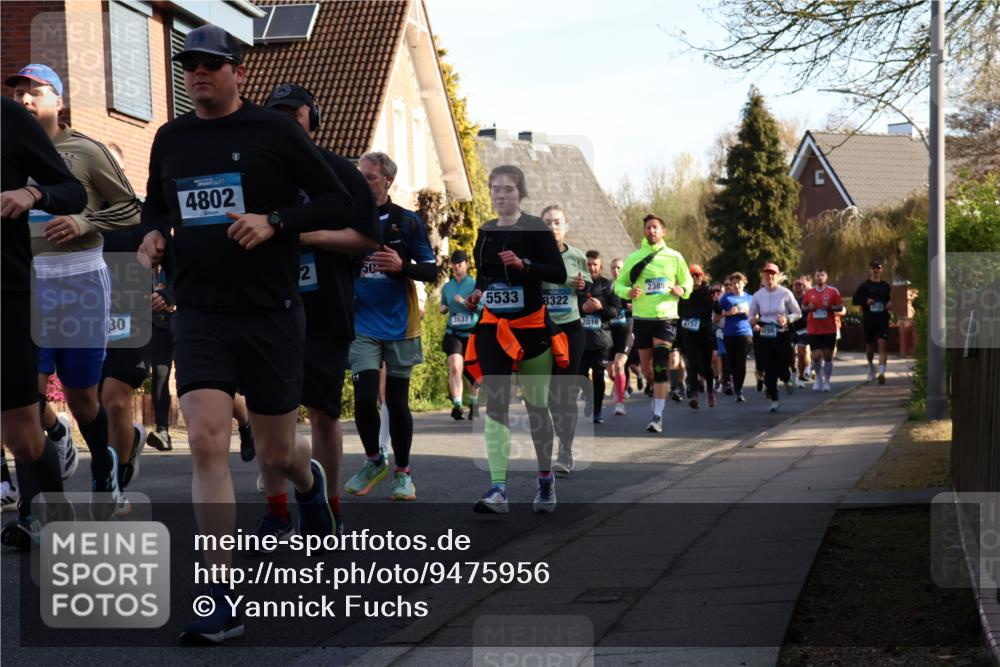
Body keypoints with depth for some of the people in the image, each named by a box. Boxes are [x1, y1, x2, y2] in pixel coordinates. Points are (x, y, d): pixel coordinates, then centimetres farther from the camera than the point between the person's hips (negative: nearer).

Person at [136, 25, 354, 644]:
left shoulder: (275, 130, -3)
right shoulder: (171, 138, 9)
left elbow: (340, 204, -3)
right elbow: (156, 205, 24)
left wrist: (275, 221, -17)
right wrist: (153, 235, 2)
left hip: (270, 314, -2)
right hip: (200, 316, 2)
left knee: (277, 451, 9)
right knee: (206, 441, -14)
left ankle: (310, 481, 49)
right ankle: (224, 603, -10)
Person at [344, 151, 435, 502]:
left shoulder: (408, 221, 0)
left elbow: (431, 270, -1)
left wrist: (402, 267, -18)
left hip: (400, 326, -1)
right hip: (362, 325, 1)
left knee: (397, 401, 4)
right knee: (364, 398, -9)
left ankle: (402, 472, 18)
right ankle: (374, 460, 15)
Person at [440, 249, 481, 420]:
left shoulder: (474, 285, -3)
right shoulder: (447, 287, 8)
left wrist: (464, 302, -22)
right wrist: (443, 308, 1)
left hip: (472, 333, -1)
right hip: (453, 333, 1)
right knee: (455, 367, -20)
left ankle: (474, 402, 31)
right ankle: (457, 404, -24)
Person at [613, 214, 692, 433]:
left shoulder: (674, 257, 4)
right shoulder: (634, 258, 6)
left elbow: (688, 281, 14)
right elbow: (618, 284, 9)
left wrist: (682, 290, -9)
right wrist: (628, 292, -13)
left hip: (666, 317, -2)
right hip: (641, 318, 2)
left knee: (660, 366, -15)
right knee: (647, 369, 10)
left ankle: (658, 416, -16)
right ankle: (657, 393, 40)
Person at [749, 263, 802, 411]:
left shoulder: (785, 293, -4)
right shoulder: (757, 295, 3)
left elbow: (798, 313, 3)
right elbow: (751, 316, 12)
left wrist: (787, 319, -17)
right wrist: (754, 322, -11)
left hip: (782, 334, -2)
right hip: (764, 336, 2)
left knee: (782, 365, -8)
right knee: (769, 368, 2)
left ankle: (787, 379, 30)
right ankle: (774, 399, 14)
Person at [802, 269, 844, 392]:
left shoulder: (833, 291, 0)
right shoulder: (809, 292, 5)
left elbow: (840, 307, 1)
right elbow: (803, 307, 14)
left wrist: (830, 307, -17)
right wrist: (808, 308, -8)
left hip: (829, 330, -1)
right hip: (814, 330, 1)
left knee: (828, 356, 2)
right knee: (816, 356, -5)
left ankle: (826, 381, 14)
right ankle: (818, 377, 19)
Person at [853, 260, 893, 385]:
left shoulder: (886, 286, 10)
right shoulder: (864, 286, 4)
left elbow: (890, 299, 22)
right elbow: (854, 300, 3)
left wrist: (890, 304, -1)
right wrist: (866, 301, -14)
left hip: (883, 320, 0)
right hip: (868, 320, 0)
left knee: (883, 344, -15)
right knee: (870, 346, 11)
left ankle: (881, 372, -21)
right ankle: (871, 367, 40)